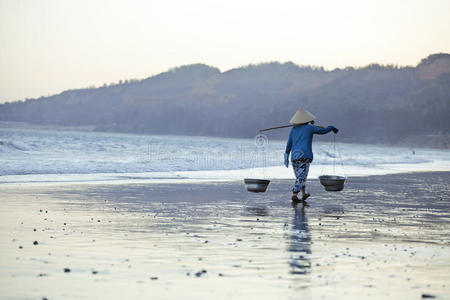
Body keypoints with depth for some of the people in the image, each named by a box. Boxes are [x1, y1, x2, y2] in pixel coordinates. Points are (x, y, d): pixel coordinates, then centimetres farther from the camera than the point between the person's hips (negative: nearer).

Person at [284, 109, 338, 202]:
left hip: (294, 156, 5)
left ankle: (304, 194, 32)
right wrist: (332, 128, 24)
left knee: (300, 176, 19)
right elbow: (322, 131, 6)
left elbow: (289, 144, 12)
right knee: (301, 177, -8)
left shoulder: (293, 130, 13)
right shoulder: (309, 127, 1)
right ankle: (294, 195, -20)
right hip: (304, 155, -5)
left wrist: (286, 157, 17)